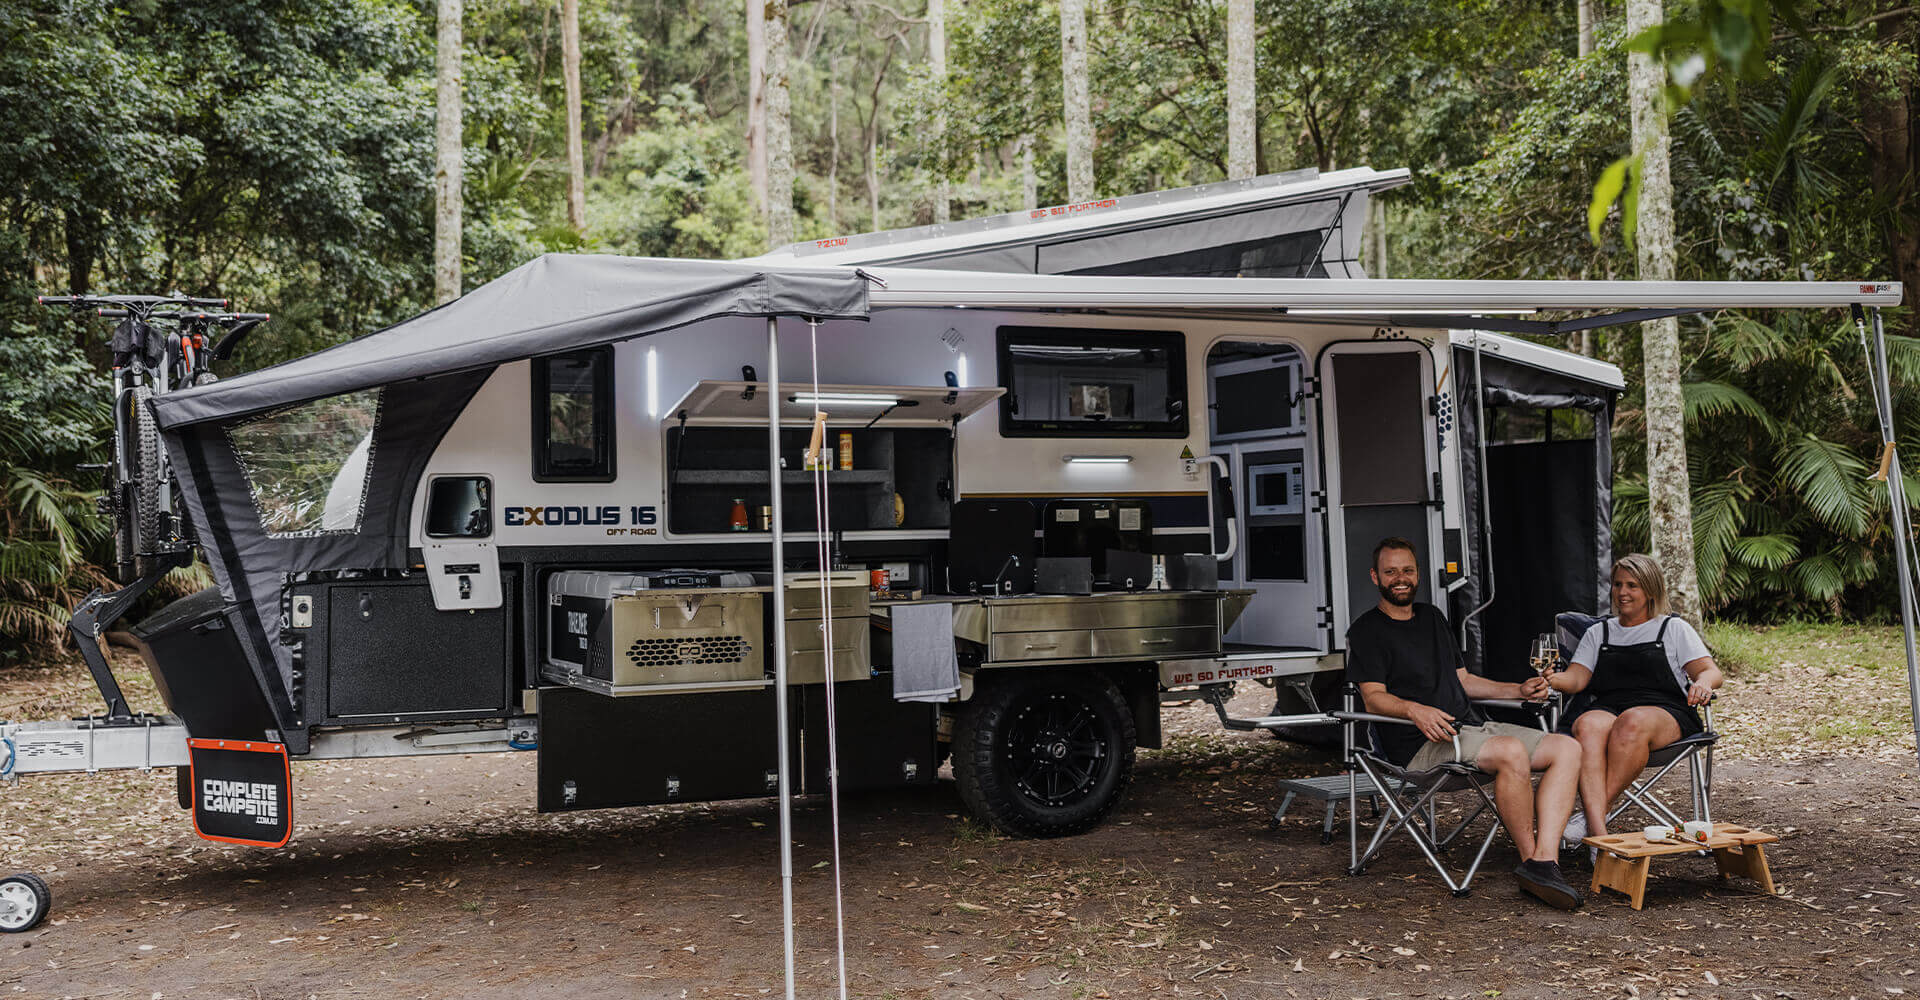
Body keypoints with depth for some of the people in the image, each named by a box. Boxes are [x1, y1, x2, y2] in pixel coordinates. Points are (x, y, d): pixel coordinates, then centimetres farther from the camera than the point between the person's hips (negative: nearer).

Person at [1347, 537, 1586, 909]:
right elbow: (1374, 697, -9)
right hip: (1422, 743, -8)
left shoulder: (1433, 617, 25)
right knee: (1512, 751, -33)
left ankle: (1544, 861, -25)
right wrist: (1415, 710, -29)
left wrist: (1519, 690, 17)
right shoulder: (1367, 631, 2)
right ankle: (1529, 859, -19)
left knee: (1567, 749, -11)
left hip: (1471, 726, 8)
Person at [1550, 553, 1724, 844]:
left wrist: (1702, 682, -18)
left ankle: (1596, 812, -38)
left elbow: (1711, 671, 8)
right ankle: (1599, 832, -51)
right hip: (1605, 706, 2)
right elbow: (1576, 679, 13)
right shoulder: (1598, 632, 26)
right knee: (1589, 726, -36)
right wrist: (1551, 680, -11)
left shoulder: (1673, 628, 19)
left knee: (1632, 722, -39)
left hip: (1665, 711, -2)